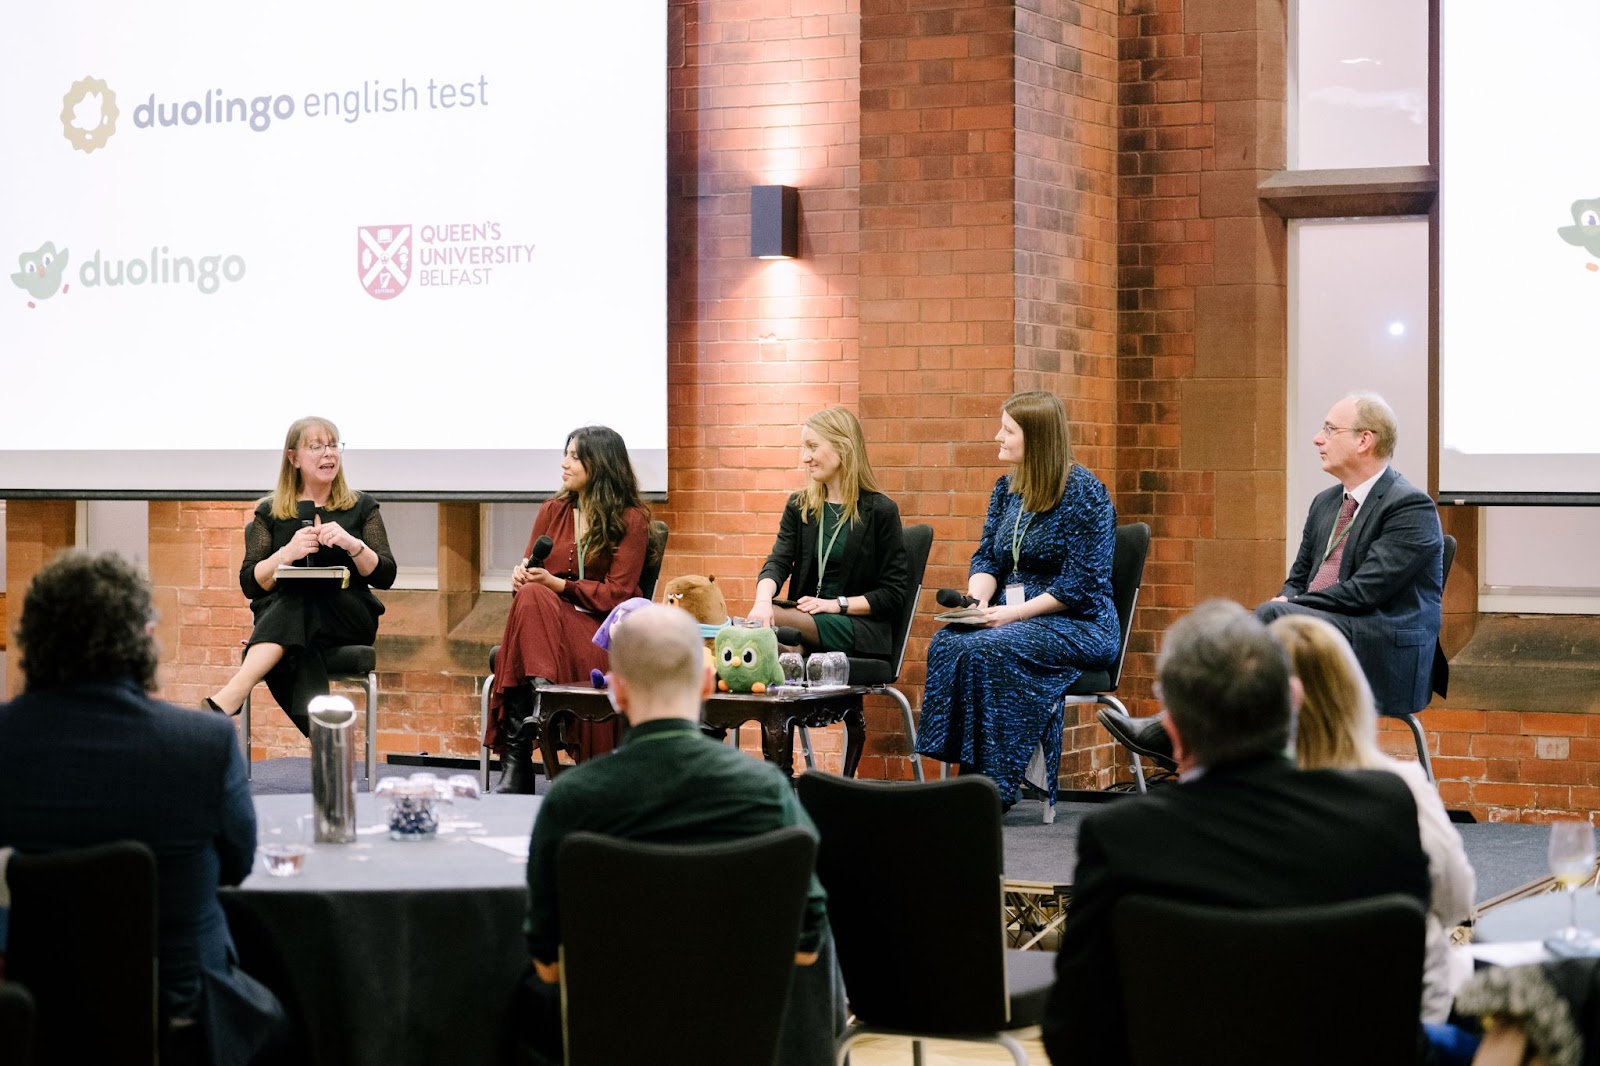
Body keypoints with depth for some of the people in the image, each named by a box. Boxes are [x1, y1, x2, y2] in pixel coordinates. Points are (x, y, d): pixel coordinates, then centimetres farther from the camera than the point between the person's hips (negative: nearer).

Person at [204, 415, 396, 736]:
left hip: (348, 620, -1)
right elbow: (250, 584, 5)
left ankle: (230, 696, -53)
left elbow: (385, 577, 5)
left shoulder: (361, 507, 15)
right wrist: (286, 554, -14)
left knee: (300, 600, -37)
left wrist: (352, 544, -15)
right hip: (279, 613, 1)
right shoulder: (270, 513, 15)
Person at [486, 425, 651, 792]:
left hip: (600, 627, -4)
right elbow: (527, 577, 17)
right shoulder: (553, 511, 18)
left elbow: (617, 593, -5)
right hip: (547, 617, 4)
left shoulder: (631, 519, 3)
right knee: (530, 595, -33)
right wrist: (522, 573, -8)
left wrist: (557, 584, -14)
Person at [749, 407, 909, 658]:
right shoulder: (799, 506, 15)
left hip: (861, 627, -5)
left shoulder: (881, 511, -1)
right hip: (806, 618, 5)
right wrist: (763, 600, -22)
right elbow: (777, 563, 0)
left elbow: (893, 594, -1)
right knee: (762, 617, -32)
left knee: (772, 618, -32)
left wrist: (837, 604, -12)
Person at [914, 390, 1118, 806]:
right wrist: (976, 603, -9)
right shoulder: (1007, 488, 12)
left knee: (988, 650, -32)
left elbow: (1081, 584, -15)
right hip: (1014, 615, 7)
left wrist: (1013, 613, -20)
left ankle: (995, 784, -28)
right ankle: (964, 772, -26)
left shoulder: (1083, 491, -11)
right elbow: (987, 557, 13)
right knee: (948, 643, -24)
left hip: (1079, 626, -7)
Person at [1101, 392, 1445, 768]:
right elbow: (1297, 580, 22)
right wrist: (1281, 609, -3)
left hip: (1388, 659, -8)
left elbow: (1363, 592, -16)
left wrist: (1283, 610, -15)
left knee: (1272, 616, -28)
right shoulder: (1326, 503, 20)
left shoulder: (1413, 506, -8)